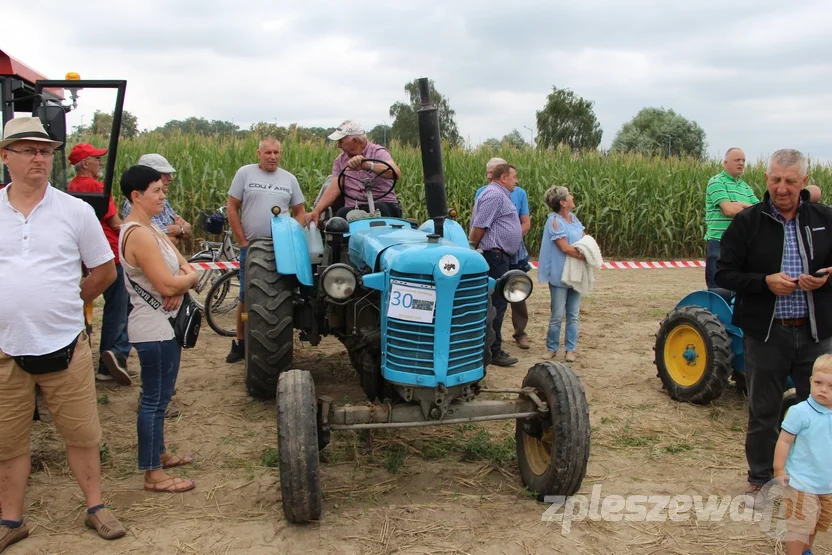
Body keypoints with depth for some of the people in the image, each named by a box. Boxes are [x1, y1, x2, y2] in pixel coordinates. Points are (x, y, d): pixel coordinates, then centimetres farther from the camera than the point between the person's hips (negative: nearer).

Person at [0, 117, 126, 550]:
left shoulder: (75, 210, 0)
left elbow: (105, 271, 8)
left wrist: (67, 304, 9)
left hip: (65, 348, -1)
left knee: (81, 435, 10)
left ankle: (96, 508, 26)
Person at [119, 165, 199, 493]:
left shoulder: (151, 229, 11)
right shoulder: (139, 234, -20)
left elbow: (186, 270, 8)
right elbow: (167, 284, -26)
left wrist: (181, 283, -14)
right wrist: (187, 279, -6)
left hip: (163, 326, 10)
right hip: (154, 329, -10)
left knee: (159, 396, 20)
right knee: (154, 399, -2)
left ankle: (158, 453, 34)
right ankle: (153, 474, 7)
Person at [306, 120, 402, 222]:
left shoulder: (378, 152, 0)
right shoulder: (340, 161, 15)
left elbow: (396, 173, -21)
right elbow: (334, 189, 4)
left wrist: (367, 165, -35)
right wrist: (316, 211, -11)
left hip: (383, 204, -2)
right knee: (342, 213, -32)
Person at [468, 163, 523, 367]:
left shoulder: (500, 195, 20)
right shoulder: (494, 194, -14)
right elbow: (479, 226, -20)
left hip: (500, 257, 11)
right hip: (495, 256, -11)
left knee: (497, 303, 14)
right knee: (496, 304, -7)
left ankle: (492, 347, 22)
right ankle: (493, 352, -2)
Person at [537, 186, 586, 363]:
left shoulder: (573, 217, 9)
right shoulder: (554, 220, -14)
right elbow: (565, 248, -18)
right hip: (560, 275, -7)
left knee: (573, 314, 9)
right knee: (557, 315, 1)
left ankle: (570, 349, 17)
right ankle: (551, 348, 15)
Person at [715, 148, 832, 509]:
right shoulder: (747, 222, -3)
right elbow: (724, 274, -4)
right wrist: (765, 282, -19)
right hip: (765, 334, -1)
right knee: (763, 413, 11)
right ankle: (760, 480, 28)